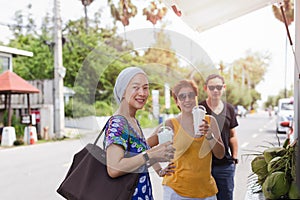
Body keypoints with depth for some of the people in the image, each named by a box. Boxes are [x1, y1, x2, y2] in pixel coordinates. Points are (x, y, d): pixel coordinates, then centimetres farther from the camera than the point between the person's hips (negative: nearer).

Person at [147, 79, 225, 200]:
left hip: (206, 189, 3)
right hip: (176, 189, -3)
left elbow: (220, 154, 1)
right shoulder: (171, 125, -7)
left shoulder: (209, 121, 3)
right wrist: (159, 170, -3)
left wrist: (209, 136, -14)